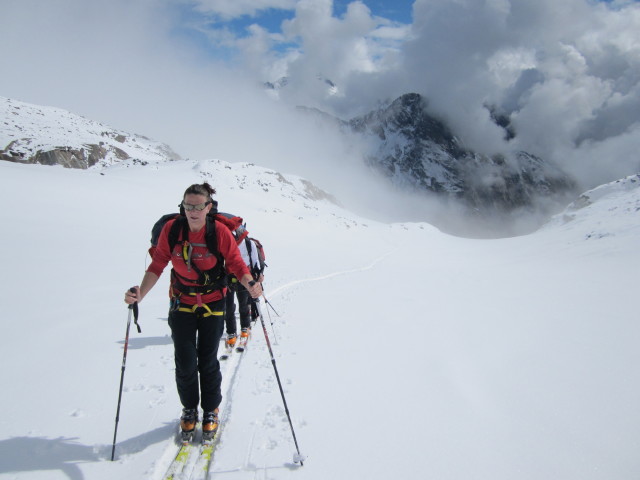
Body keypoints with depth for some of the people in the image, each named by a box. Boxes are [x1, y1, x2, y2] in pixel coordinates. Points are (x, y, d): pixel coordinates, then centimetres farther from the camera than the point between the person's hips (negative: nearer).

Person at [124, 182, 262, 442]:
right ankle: (189, 410, 29)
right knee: (184, 364, 2)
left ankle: (210, 411, 30)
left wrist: (250, 286, -33)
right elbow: (157, 265, -8)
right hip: (182, 304, 1)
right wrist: (140, 293, -22)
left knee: (208, 362, 6)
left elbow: (236, 264, -14)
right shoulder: (171, 228, -13)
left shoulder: (220, 231, -17)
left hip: (213, 304, -1)